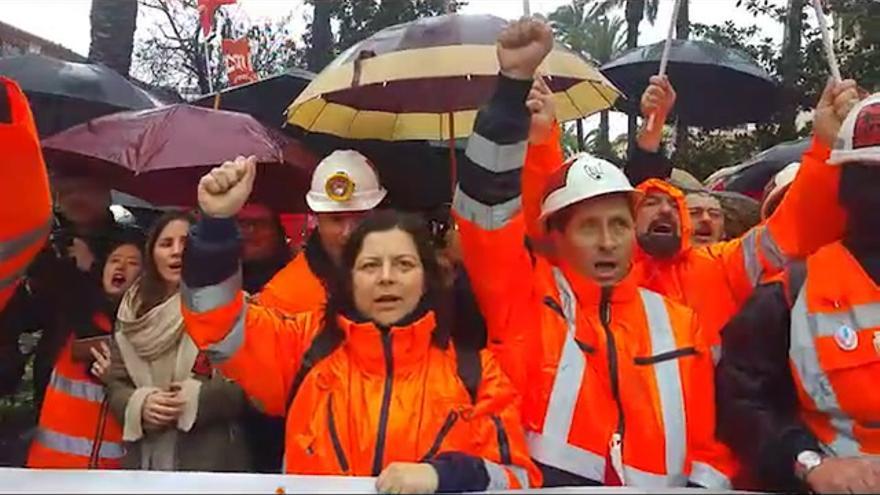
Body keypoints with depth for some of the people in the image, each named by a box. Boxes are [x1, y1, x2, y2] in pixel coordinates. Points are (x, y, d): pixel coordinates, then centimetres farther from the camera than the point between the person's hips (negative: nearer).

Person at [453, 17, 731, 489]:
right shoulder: (525, 299, 0)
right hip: (538, 482, -3)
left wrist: (704, 482, -3)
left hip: (654, 485, 3)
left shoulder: (678, 323, 9)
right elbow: (487, 206, -12)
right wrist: (514, 82, -15)